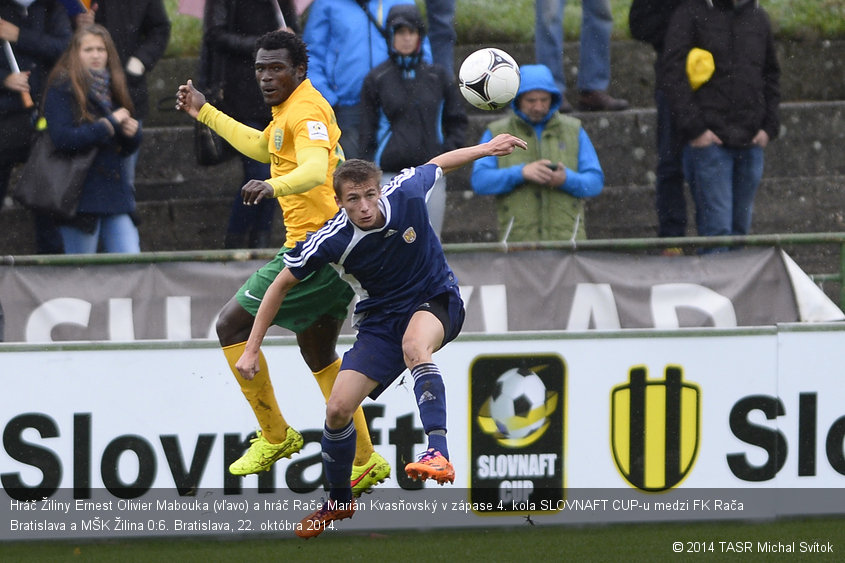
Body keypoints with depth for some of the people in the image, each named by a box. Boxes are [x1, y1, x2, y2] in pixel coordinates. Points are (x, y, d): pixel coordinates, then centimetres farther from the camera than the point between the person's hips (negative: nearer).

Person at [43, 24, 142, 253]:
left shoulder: (111, 88, 15)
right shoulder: (62, 90, -5)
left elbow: (128, 148, 20)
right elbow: (62, 138, -19)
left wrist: (132, 132, -4)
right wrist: (109, 124, -14)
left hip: (115, 193, 6)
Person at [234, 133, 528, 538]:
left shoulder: (405, 194, -21)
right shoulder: (331, 241, -22)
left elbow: (437, 165, 4)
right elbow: (281, 285, -8)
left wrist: (486, 148, 15)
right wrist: (252, 349, -8)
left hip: (436, 302, -2)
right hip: (381, 319, 2)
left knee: (414, 345, -39)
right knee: (338, 409, -9)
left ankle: (439, 453, -51)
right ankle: (338, 501, 19)